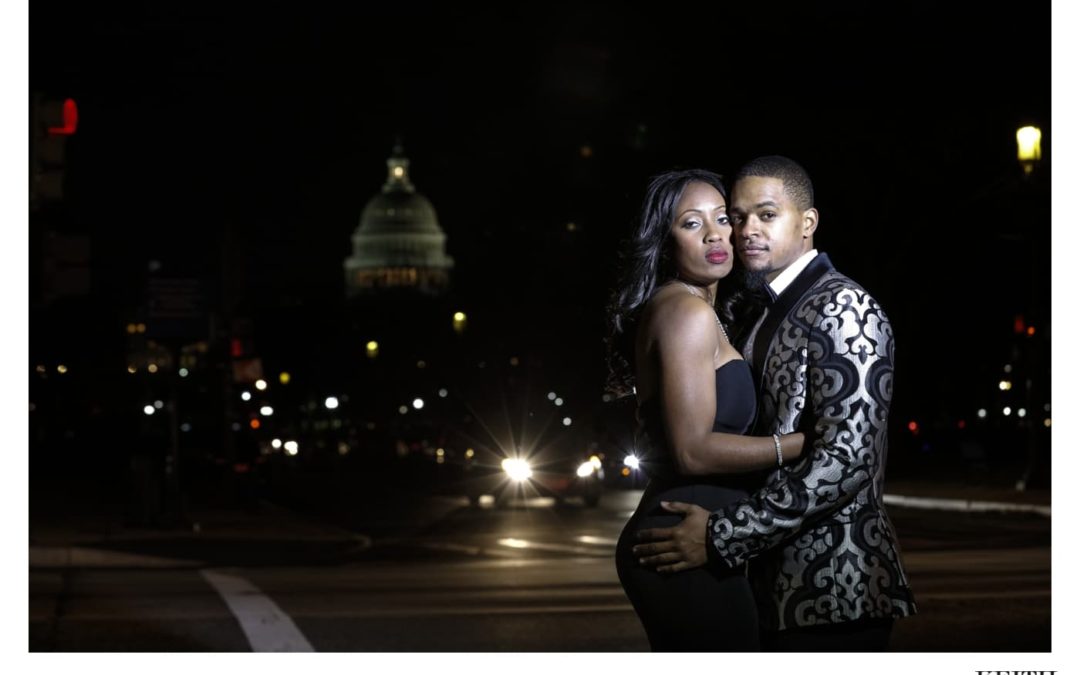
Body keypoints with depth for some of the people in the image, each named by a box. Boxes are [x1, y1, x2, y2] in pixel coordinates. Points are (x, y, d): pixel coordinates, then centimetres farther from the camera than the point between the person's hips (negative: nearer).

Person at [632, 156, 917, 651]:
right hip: (785, 591, 8)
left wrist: (723, 535, -21)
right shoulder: (768, 317, 16)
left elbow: (848, 458, -22)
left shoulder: (842, 308, -12)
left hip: (832, 591, -8)